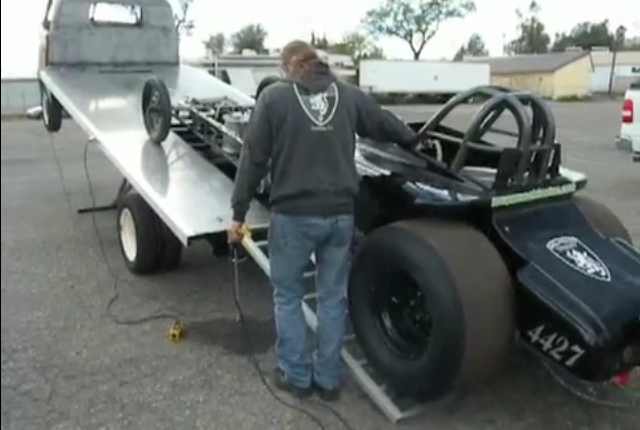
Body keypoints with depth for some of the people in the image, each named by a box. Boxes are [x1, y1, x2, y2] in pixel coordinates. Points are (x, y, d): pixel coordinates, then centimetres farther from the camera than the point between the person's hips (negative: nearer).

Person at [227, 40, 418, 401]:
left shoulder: (274, 95, -1)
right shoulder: (349, 93, 7)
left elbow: (253, 159, -3)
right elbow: (386, 125, 21)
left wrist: (239, 213, 3)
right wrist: (415, 139, 41)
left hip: (292, 214, -3)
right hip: (340, 213, 3)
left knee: (288, 295, 14)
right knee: (334, 296, 14)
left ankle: (297, 375, 22)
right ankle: (328, 377, 24)